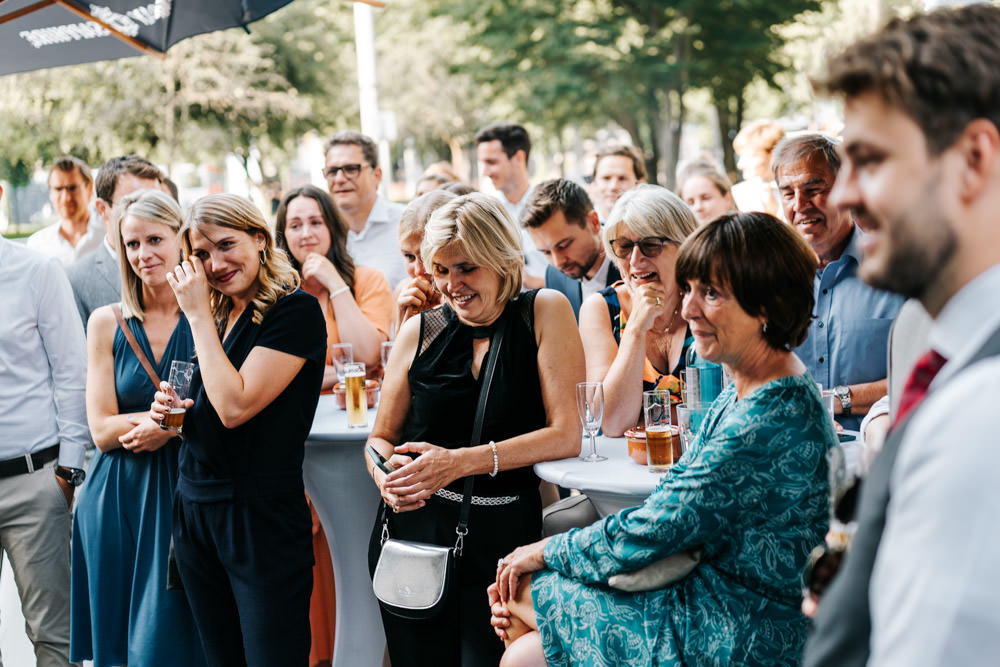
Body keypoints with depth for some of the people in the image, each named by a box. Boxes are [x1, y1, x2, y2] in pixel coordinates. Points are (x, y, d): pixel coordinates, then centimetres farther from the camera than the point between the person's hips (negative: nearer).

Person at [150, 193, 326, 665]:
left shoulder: (296, 311, -11)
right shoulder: (216, 317, 12)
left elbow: (235, 406, -20)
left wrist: (198, 315, -12)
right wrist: (173, 410, 2)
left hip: (260, 516, -7)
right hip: (194, 506, 8)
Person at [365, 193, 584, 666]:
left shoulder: (544, 312, -3)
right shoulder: (421, 331, 5)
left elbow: (568, 435, -10)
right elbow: (380, 438, 13)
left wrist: (462, 461, -17)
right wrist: (386, 475, -11)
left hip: (500, 538, -2)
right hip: (413, 533, 3)